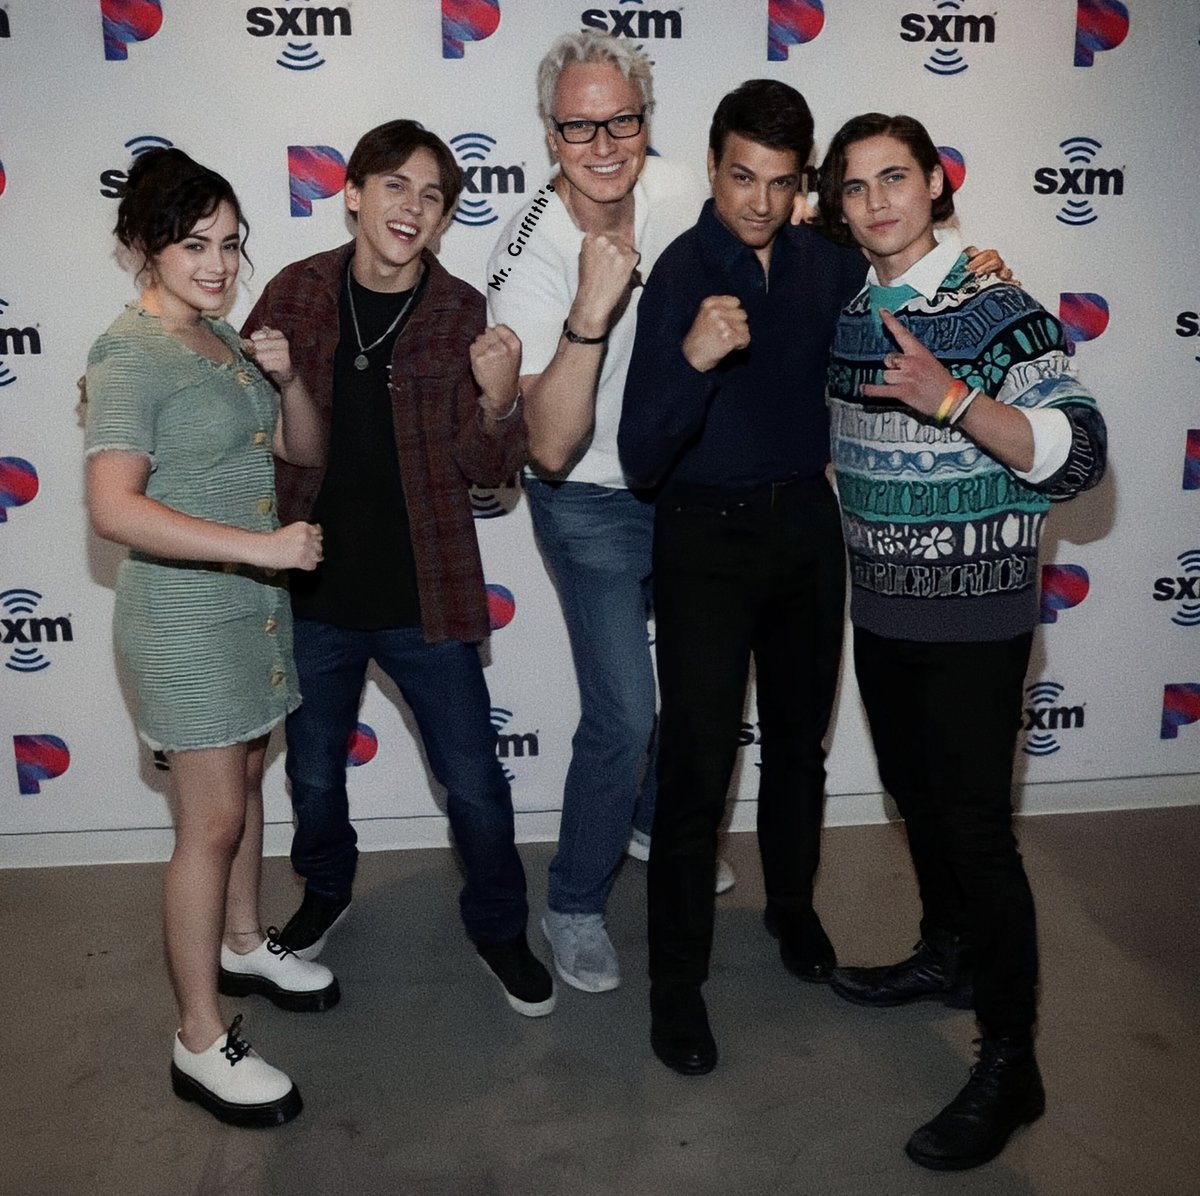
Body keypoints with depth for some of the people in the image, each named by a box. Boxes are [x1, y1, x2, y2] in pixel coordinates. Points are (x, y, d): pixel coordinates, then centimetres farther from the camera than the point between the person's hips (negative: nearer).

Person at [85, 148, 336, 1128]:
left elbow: (303, 448, 11)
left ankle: (242, 946, 41)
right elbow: (114, 507, -29)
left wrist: (287, 377, -8)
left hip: (252, 603, 8)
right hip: (187, 617, -8)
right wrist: (259, 544, -33)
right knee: (213, 821, -2)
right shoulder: (132, 356, -17)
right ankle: (202, 1043, 12)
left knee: (246, 780, 20)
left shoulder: (220, 336, 8)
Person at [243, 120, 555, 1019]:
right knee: (314, 773, 20)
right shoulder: (297, 293, -3)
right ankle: (327, 890, 49)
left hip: (424, 595, -2)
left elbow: (490, 469, -8)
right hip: (312, 590, 2)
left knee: (474, 779, 7)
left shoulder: (462, 313, -7)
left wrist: (499, 401, -28)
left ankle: (500, 928, 32)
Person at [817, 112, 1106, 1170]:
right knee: (915, 793, 19)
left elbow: (1078, 454, -20)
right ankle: (949, 956, 42)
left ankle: (1010, 1064, 12)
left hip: (973, 620, -7)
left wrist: (952, 400, -31)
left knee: (977, 826, -3)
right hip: (881, 608, 7)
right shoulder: (848, 317, 7)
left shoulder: (996, 308, -13)